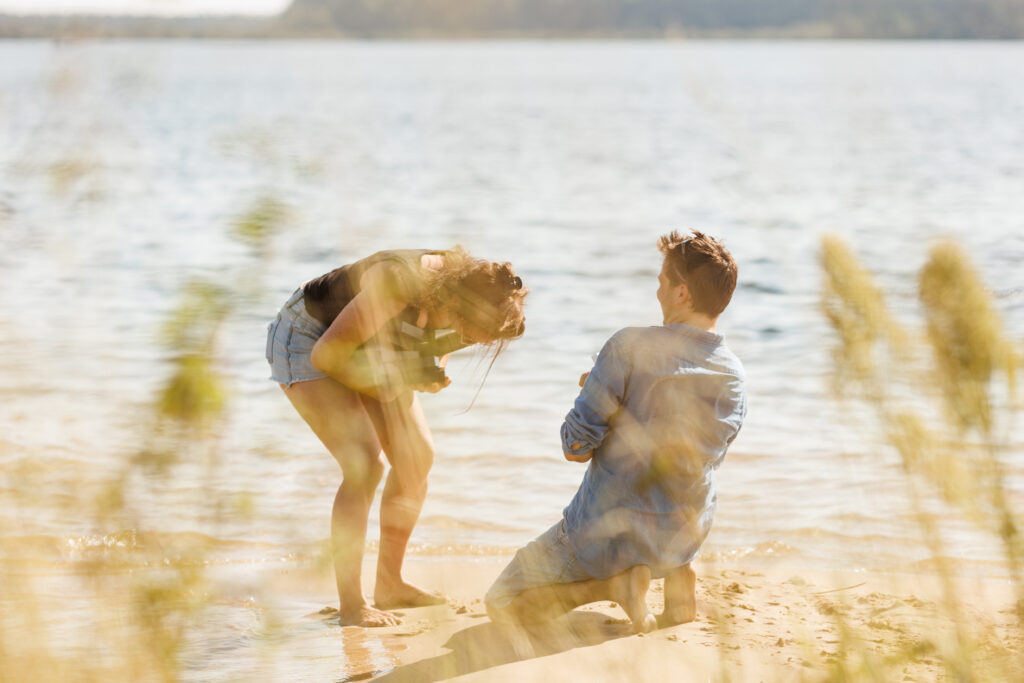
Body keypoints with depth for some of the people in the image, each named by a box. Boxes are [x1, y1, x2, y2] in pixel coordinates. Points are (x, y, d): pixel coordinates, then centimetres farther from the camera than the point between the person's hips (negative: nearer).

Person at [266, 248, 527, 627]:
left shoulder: (466, 288, -17)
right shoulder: (399, 281, -39)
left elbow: (438, 345, 4)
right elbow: (327, 355, -29)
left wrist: (433, 375, -19)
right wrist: (379, 389, -15)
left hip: (368, 346, 8)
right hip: (308, 341, -8)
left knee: (416, 456, 1)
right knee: (364, 464, -20)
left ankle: (390, 585, 14)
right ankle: (350, 605, -13)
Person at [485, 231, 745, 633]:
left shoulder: (630, 347, -19)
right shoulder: (734, 377, -4)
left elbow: (575, 446, -17)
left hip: (605, 531, -5)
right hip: (684, 538, 5)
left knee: (501, 605, 11)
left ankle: (616, 582, -8)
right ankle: (676, 575, 13)